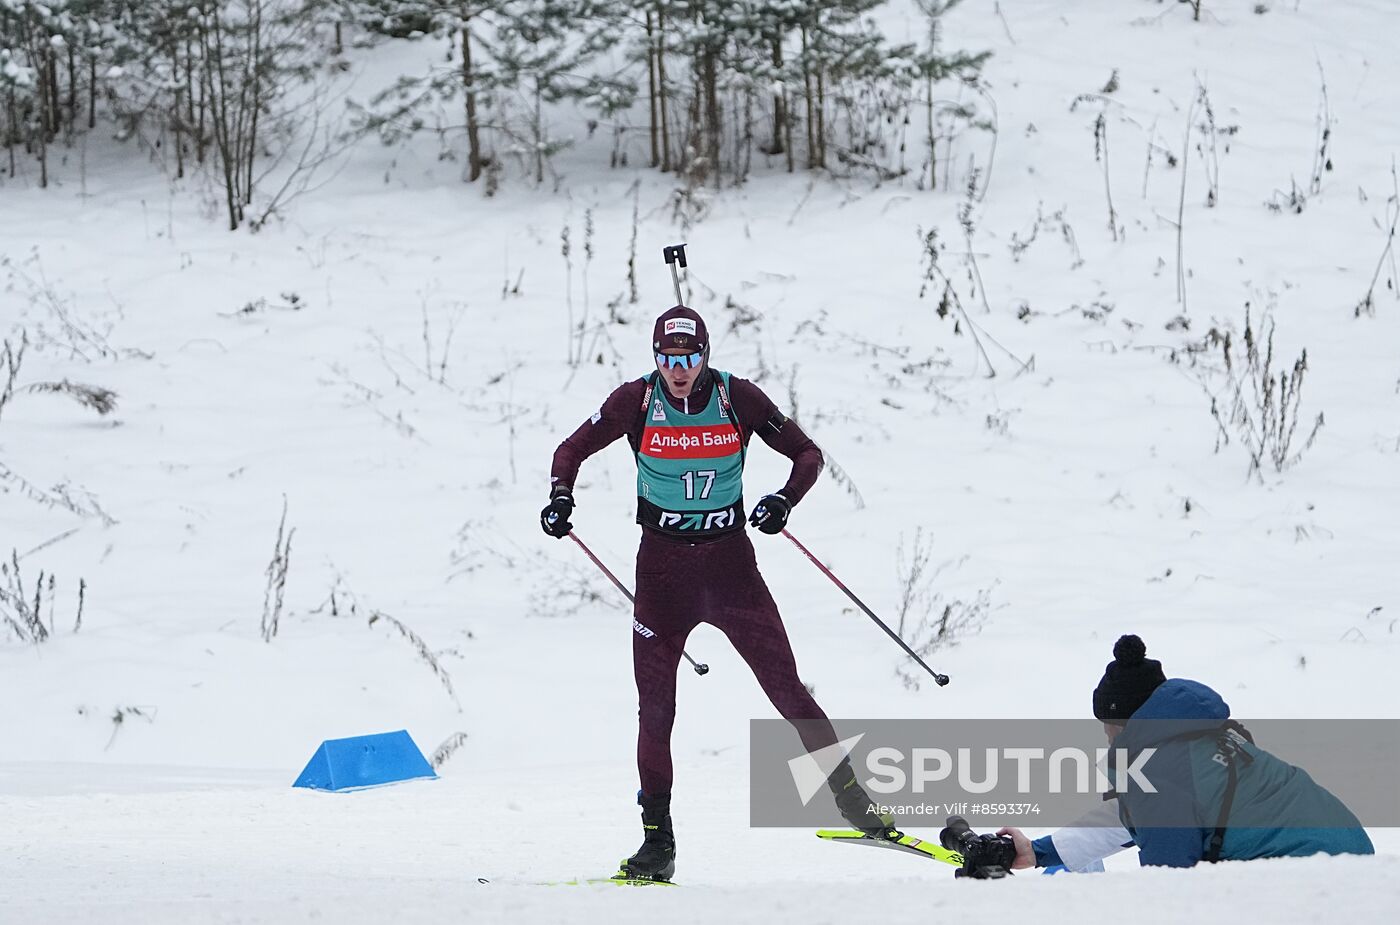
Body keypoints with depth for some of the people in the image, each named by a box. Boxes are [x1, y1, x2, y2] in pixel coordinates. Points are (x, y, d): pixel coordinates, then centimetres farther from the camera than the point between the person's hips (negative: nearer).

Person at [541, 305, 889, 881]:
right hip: (662, 566, 1)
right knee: (654, 707, 0)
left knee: (786, 688, -6)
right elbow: (572, 450, 5)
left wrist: (785, 500, -21)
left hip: (730, 563, -1)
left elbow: (806, 453, -1)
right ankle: (658, 842, 9)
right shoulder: (637, 401, -7)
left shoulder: (738, 398, -8)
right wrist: (561, 496, -14)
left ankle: (849, 794, 7)